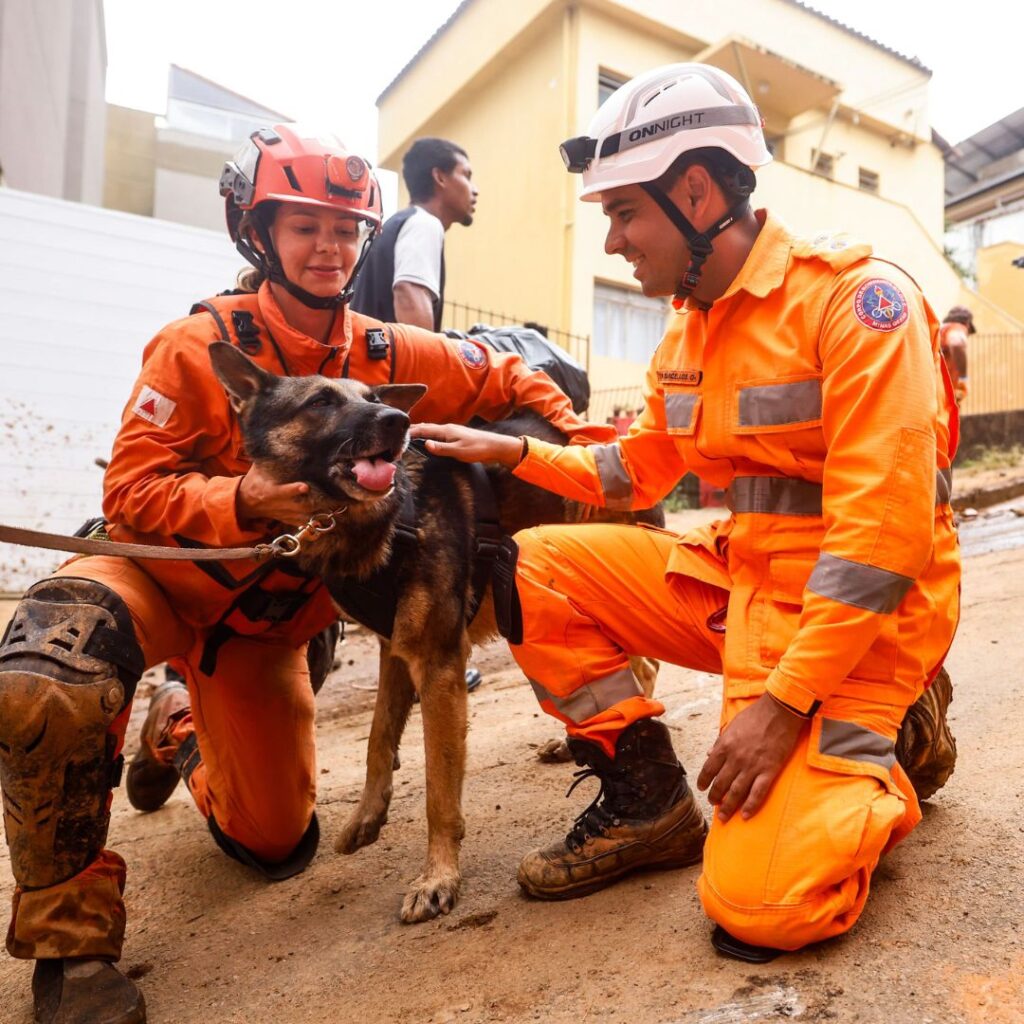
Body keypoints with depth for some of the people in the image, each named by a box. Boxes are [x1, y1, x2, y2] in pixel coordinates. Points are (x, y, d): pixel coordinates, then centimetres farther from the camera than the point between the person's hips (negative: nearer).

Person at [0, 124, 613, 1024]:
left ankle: (182, 732, 40)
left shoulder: (391, 357, -8)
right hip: (160, 575, -3)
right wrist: (244, 501, -36)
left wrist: (593, 448, -9)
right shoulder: (198, 345, -16)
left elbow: (510, 385, 3)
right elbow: (131, 495, -19)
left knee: (277, 846, 8)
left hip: (272, 618, 4)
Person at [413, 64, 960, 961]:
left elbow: (883, 526, -22)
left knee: (760, 907, -18)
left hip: (854, 612, -7)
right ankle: (650, 805, 5)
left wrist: (783, 701, -23)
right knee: (535, 571, -5)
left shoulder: (855, 294, -16)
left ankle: (891, 752, 13)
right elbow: (636, 472, 17)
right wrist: (513, 451, 4)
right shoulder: (690, 329, 8)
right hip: (738, 573, 7)